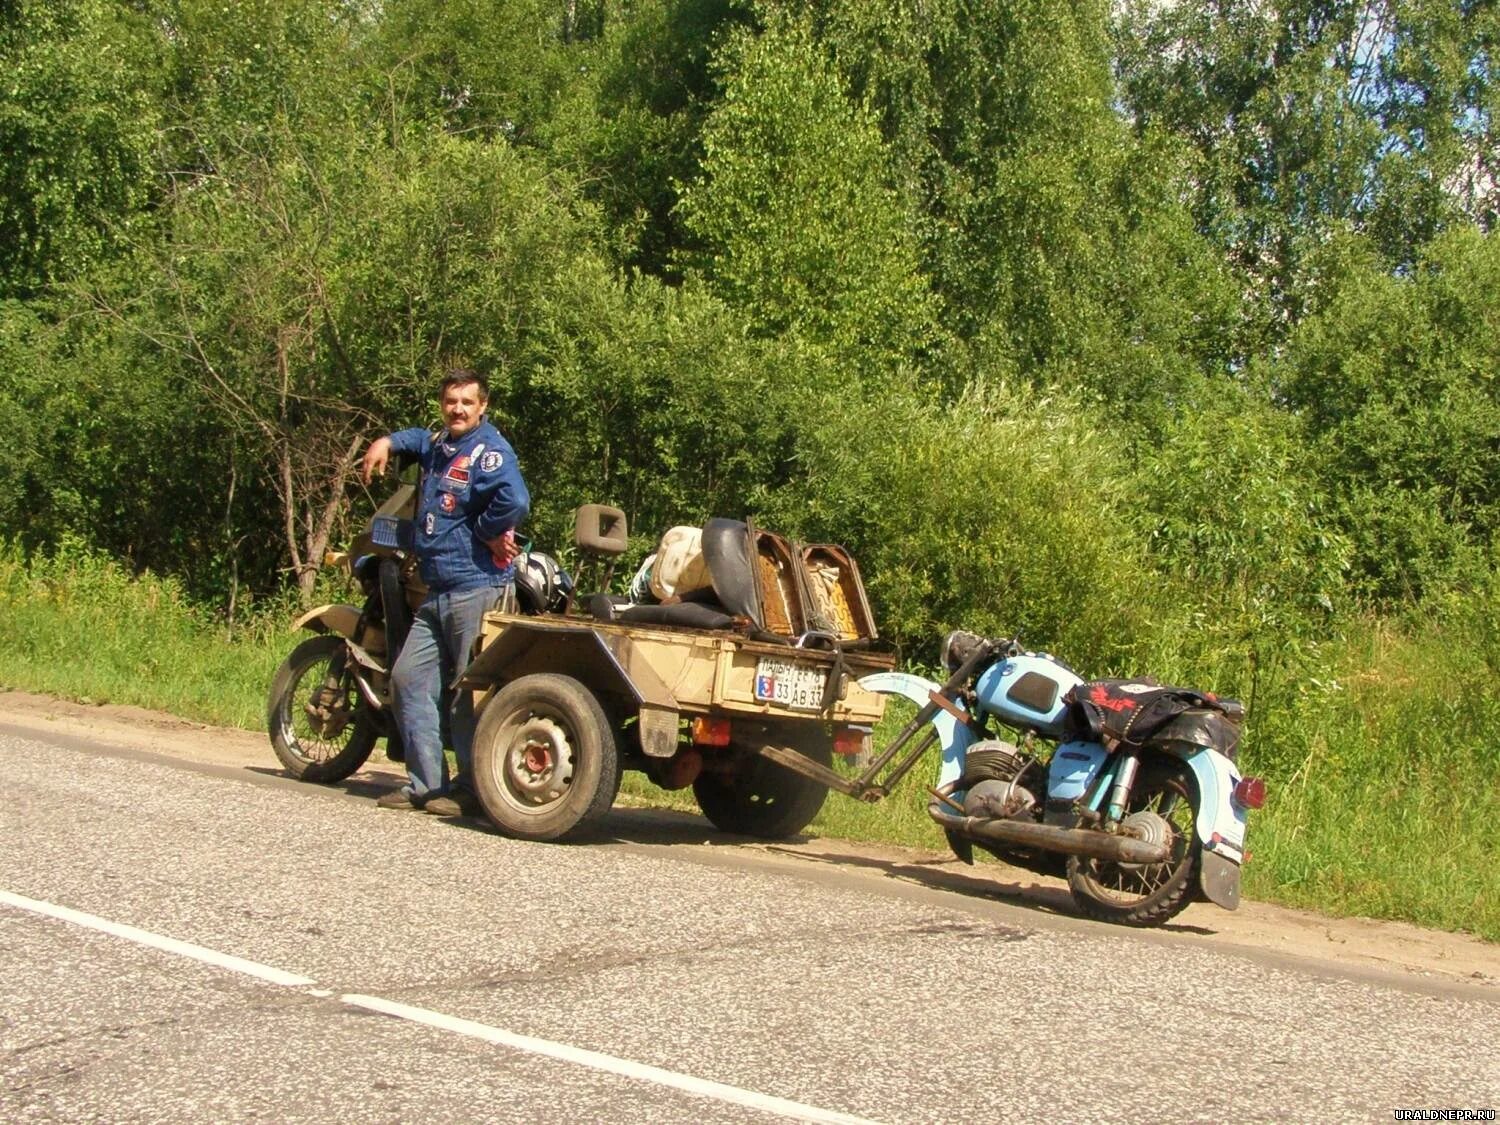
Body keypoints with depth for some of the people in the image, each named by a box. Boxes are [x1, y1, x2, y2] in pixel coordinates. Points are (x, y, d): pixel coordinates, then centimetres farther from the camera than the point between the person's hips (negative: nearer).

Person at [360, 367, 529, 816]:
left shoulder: (489, 450, -11)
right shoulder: (437, 444, 17)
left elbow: (515, 500, -30)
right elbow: (416, 439, 44)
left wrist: (486, 533, -15)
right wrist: (386, 442, 24)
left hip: (477, 589, -10)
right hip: (437, 591, 10)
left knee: (471, 692, -5)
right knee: (408, 677, 8)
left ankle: (472, 789, 1)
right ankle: (424, 781, 13)